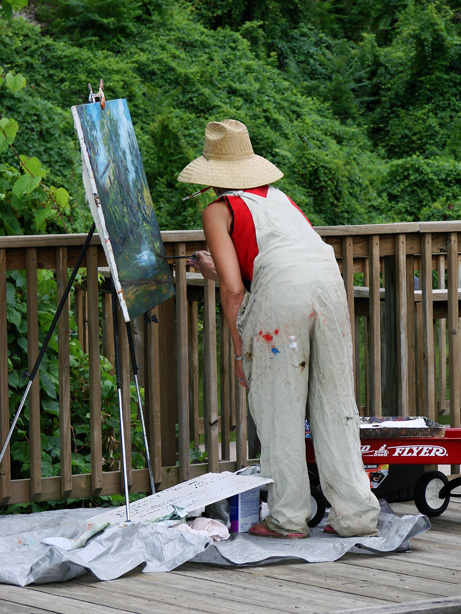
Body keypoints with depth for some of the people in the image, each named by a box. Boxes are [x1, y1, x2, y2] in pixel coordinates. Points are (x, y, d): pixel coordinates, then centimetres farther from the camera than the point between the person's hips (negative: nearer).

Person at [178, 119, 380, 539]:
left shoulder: (219, 210, 12)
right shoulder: (279, 198, 30)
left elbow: (234, 289, 1)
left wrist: (240, 351, 8)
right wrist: (220, 272, 53)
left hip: (281, 292, -5)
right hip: (330, 282, 5)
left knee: (277, 406, 6)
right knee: (335, 404, 11)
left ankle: (289, 516, 7)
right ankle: (355, 513, 10)